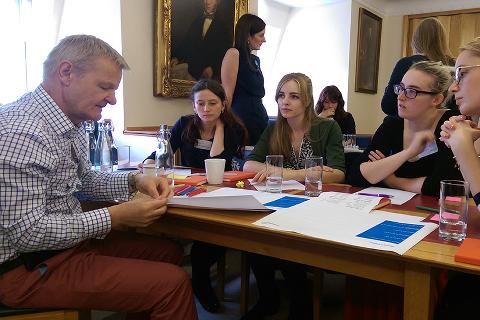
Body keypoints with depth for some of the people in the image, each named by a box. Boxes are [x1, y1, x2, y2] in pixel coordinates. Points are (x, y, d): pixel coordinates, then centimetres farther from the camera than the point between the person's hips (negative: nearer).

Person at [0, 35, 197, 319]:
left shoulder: (70, 122, 5)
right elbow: (26, 232, -26)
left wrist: (135, 181, 0)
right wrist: (115, 218, -24)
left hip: (68, 239, 10)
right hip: (28, 266, -10)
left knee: (169, 252, 14)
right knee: (173, 283, -18)